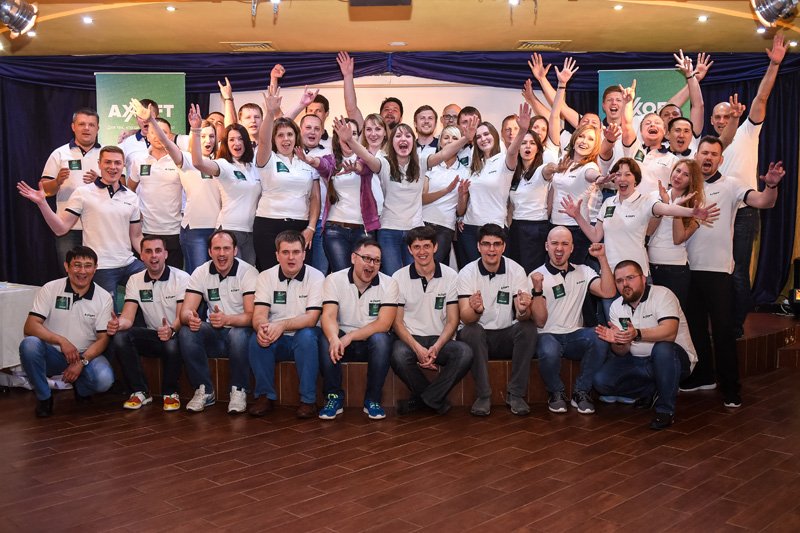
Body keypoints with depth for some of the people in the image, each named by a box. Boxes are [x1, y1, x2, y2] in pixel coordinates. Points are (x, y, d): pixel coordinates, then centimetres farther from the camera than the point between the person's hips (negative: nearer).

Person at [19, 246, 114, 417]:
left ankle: (80, 388, 10)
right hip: (53, 354, 0)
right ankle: (43, 397, -7)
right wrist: (61, 341, -29)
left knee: (104, 379, -30)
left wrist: (82, 361, -21)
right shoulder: (50, 289, -7)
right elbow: (30, 327, -14)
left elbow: (103, 338, -5)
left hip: (87, 355, 0)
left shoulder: (104, 297, -5)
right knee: (29, 344, -32)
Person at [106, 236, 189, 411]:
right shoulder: (135, 280, 4)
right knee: (119, 338, -24)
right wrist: (117, 323, -31)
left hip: (175, 334, -4)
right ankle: (140, 391, -8)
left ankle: (171, 393, -8)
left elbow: (182, 316, -16)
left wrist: (171, 330, -40)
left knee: (172, 344, -38)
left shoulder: (181, 278, -8)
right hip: (152, 336, 4)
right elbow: (128, 317, -6)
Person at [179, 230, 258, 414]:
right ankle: (204, 391, -10)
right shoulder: (201, 273, 0)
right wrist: (190, 318, -34)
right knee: (186, 332, -25)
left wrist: (227, 319, -40)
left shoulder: (248, 273, -12)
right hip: (214, 334, 4)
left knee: (238, 335, -37)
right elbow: (185, 311, -8)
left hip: (240, 330, -3)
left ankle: (239, 391, -14)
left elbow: (252, 315, -20)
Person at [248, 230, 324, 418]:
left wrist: (282, 325, -34)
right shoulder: (266, 277, 0)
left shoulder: (316, 277, -8)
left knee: (307, 335, -34)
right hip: (276, 340, 2)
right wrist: (261, 326, -35)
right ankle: (265, 395, -9)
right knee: (257, 339, -28)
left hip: (304, 339, -2)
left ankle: (308, 399, -21)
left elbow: (311, 318, -17)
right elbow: (259, 314, -10)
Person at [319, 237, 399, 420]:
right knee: (326, 339, -30)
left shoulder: (388, 284, -8)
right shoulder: (334, 280, -6)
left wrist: (349, 337, -28)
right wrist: (334, 338, -41)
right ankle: (334, 397, -14)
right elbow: (328, 316, -18)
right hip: (342, 340, 0)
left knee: (381, 338, -33)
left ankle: (372, 399, -16)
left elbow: (384, 323, -18)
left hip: (373, 343, 0)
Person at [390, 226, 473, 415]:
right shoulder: (399, 277, 1)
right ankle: (435, 400, -9)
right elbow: (397, 322, -1)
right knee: (398, 355, -35)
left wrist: (436, 348, -17)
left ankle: (421, 399, -13)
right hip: (410, 338, -1)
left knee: (465, 353, -30)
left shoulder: (450, 276, 2)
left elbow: (452, 320, 0)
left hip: (440, 340, 1)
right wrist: (417, 348, -18)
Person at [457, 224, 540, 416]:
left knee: (529, 328, -27)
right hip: (479, 336, -1)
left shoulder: (516, 270, -6)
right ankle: (483, 395, -19)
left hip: (507, 336, 1)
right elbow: (465, 318, -19)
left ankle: (516, 394, -15)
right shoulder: (467, 273, -8)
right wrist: (476, 310, -43)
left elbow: (524, 316, -14)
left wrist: (523, 310, -39)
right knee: (470, 331, -32)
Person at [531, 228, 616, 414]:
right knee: (549, 352, -37)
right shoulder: (537, 276, -1)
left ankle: (581, 392, -7)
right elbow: (540, 321, -8)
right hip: (548, 336, -3)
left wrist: (602, 258, -9)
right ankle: (556, 393, -3)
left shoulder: (583, 272, 11)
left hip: (575, 336, 3)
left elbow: (608, 292, -8)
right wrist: (537, 290, -22)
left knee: (600, 338, -30)